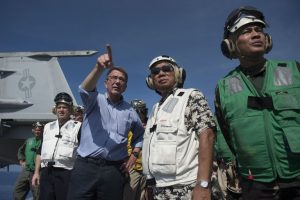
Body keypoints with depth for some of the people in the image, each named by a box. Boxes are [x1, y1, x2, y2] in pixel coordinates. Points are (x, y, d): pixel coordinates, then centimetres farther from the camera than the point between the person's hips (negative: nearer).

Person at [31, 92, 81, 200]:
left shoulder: (78, 127, -1)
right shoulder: (47, 127, 17)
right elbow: (40, 151, 19)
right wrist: (36, 172, 14)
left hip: (66, 173, -5)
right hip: (46, 173, 5)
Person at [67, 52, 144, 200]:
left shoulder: (129, 111, 13)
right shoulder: (96, 100, 4)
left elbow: (140, 134, 24)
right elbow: (85, 90, -19)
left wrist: (134, 154, 8)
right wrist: (99, 68, -37)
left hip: (114, 170, 3)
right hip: (86, 166, -2)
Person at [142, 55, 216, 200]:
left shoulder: (192, 96, -3)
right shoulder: (156, 109, 16)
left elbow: (207, 136, -14)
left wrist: (203, 184, -22)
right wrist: (148, 186, 13)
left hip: (185, 187, -6)